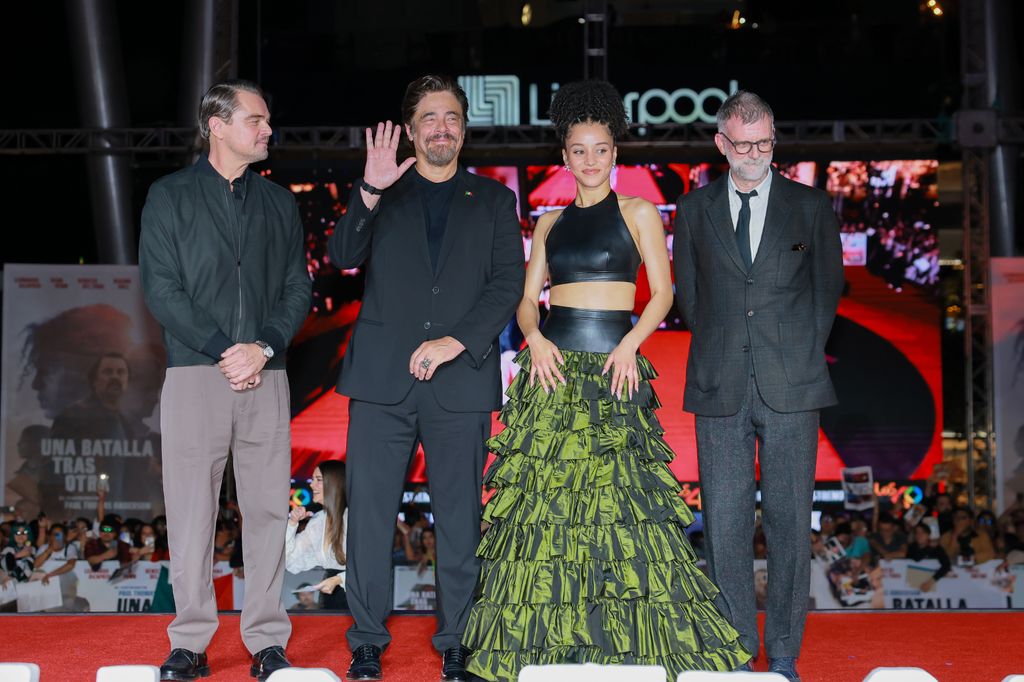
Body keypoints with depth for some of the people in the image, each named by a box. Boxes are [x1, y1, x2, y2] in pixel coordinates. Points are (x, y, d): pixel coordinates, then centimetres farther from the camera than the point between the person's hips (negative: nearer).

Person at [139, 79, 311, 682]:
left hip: (266, 374, 3)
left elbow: (298, 288, 11)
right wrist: (223, 350, -10)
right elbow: (161, 288, -2)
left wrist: (265, 347, -6)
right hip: (195, 372, -2)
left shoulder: (280, 202, 16)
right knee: (192, 511, -1)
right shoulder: (170, 196, 6)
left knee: (268, 508, 2)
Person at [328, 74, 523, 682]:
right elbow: (344, 256, -1)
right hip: (382, 380, 0)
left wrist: (454, 342, -9)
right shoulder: (381, 195, 13)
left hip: (461, 380, 0)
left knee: (461, 519, 2)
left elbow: (508, 284, 3)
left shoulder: (493, 200, 13)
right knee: (370, 513, 1)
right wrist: (370, 192, -17)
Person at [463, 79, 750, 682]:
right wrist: (536, 338, -8)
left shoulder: (638, 213, 7)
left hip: (614, 368, -3)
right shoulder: (551, 224, 16)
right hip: (553, 367, 3)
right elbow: (528, 299, 12)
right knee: (546, 493, -1)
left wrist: (629, 345, -13)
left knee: (617, 496, -7)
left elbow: (663, 292, 2)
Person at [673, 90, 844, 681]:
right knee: (725, 523, 2)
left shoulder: (812, 206, 7)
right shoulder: (695, 209, 10)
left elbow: (829, 286, 13)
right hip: (721, 389, 1)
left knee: (789, 521, 1)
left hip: (791, 387, -1)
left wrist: (802, 354, 6)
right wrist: (716, 352, 9)